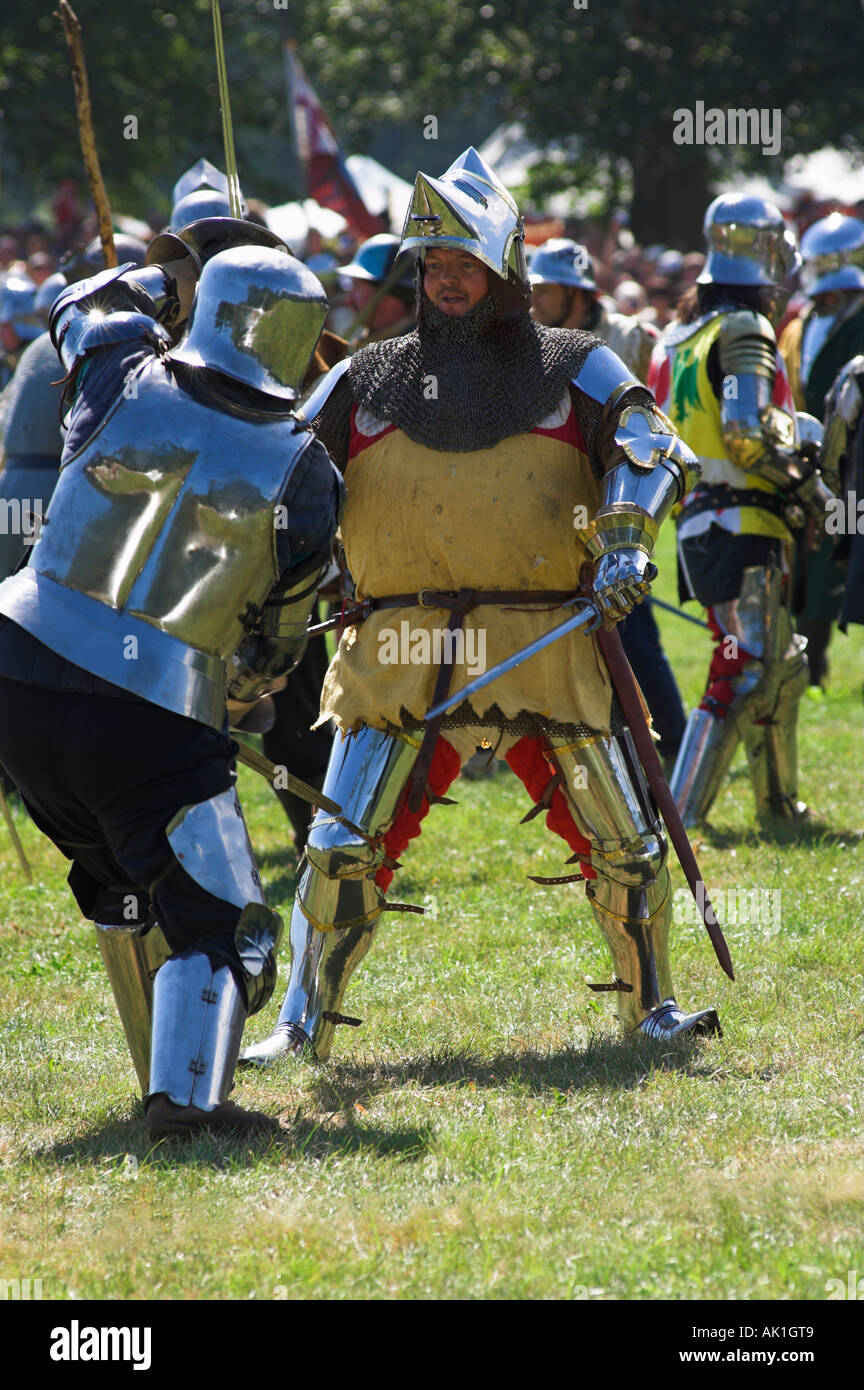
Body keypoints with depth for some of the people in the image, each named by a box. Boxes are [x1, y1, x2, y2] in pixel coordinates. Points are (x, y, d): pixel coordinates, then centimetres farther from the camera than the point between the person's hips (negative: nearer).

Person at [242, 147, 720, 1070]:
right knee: (345, 847, -6)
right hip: (400, 657, 1)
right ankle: (302, 1023, 5)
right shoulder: (365, 381, 15)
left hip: (548, 649, -1)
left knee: (623, 841, 2)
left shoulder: (571, 368, 10)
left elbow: (646, 447, -4)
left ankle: (649, 1004, 21)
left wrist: (625, 541, -21)